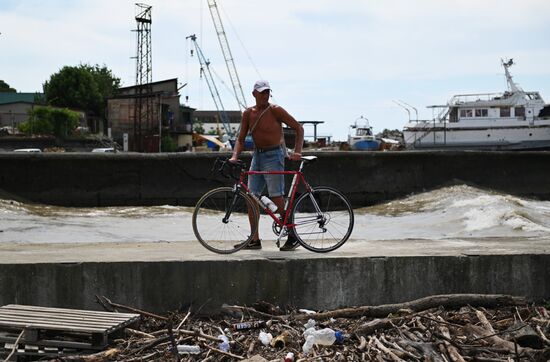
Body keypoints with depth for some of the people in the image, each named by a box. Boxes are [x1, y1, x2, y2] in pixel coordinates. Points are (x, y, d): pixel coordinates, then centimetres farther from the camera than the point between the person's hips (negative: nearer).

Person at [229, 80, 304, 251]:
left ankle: (293, 236, 0)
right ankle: (255, 240, 9)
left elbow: (299, 128, -8)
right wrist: (235, 156, -9)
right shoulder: (248, 113, 5)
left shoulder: (275, 110, -10)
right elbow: (241, 139, 8)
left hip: (273, 155, -6)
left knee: (277, 198, -11)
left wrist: (297, 151, -19)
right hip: (257, 155, 6)